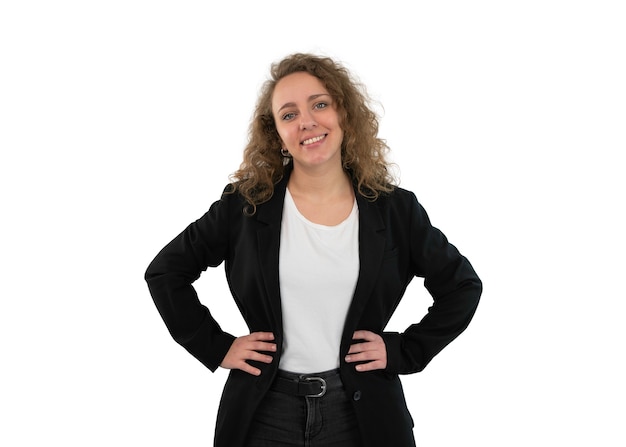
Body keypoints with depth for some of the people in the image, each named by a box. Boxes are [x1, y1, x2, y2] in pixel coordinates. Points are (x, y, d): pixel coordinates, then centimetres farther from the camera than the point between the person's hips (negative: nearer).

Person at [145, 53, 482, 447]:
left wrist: (405, 351, -1)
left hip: (360, 414, 1)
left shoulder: (394, 209, -2)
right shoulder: (245, 204, -4)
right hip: (265, 412, 0)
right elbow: (164, 272, 4)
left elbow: (463, 285, 7)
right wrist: (215, 347, -3)